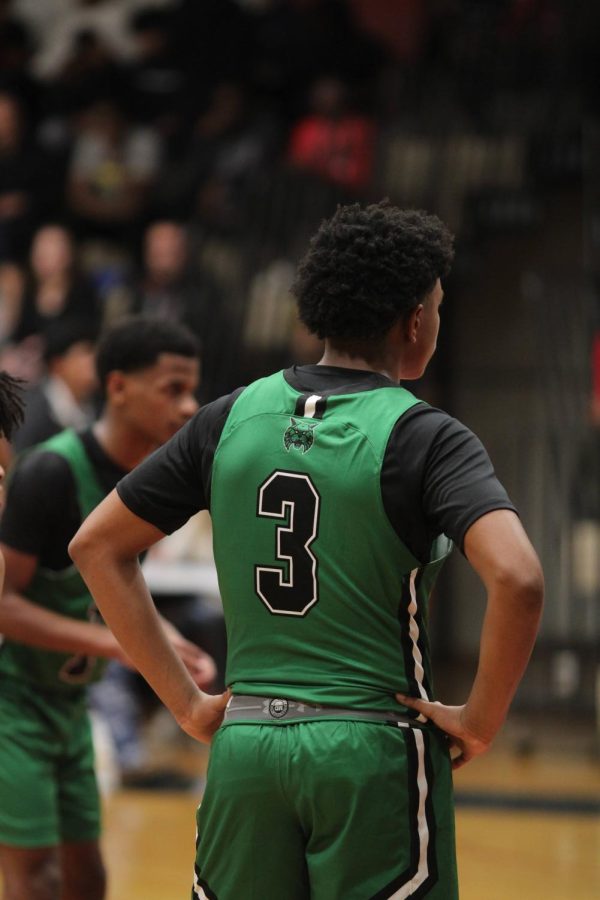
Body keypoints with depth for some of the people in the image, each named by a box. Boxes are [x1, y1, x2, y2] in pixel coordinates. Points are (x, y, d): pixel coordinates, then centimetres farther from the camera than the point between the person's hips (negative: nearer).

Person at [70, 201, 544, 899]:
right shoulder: (423, 437, -9)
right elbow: (517, 580, -24)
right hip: (374, 750, -4)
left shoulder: (233, 417, 6)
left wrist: (186, 702, 10)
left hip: (244, 746, 4)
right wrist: (480, 721, -10)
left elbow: (96, 547, 11)